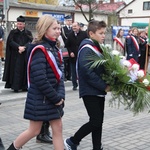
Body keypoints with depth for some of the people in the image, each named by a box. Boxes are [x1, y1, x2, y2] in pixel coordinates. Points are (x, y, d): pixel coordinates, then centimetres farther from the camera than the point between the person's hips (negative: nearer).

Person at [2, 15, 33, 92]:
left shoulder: (28, 33, 9)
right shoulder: (13, 32, 7)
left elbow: (30, 41, -5)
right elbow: (10, 41, -5)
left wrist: (24, 47, -20)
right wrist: (19, 47, -20)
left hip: (26, 55, 1)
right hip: (15, 55, -1)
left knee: (25, 70, 1)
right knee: (16, 70, -5)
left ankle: (24, 86, 8)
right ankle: (15, 86, -2)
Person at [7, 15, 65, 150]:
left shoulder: (54, 48, 9)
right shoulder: (40, 50, -18)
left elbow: (59, 74, 6)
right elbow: (40, 79, -25)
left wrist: (60, 95, -8)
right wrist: (56, 98, -17)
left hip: (53, 98, 8)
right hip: (40, 98, -8)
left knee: (58, 128, 9)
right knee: (34, 130, 5)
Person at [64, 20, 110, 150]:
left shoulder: (98, 47, 12)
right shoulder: (86, 49, -16)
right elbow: (88, 72, -24)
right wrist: (104, 86, -19)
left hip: (99, 91, 9)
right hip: (90, 92, -9)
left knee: (99, 121, 11)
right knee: (95, 121, -6)